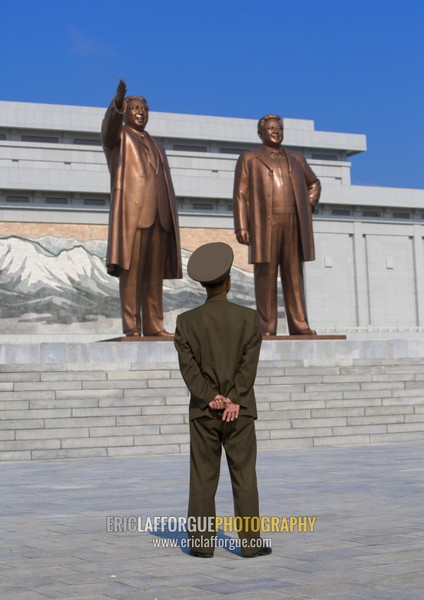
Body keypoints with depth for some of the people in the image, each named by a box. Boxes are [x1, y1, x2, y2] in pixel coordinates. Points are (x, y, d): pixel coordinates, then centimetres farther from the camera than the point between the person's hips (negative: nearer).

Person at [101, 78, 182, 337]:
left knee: (155, 272, 2)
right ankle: (131, 326, -12)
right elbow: (109, 124, -14)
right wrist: (117, 102, -35)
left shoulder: (157, 147, 28)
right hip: (132, 211, -5)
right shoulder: (118, 137, 12)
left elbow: (166, 186, 21)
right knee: (131, 268, -10)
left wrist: (172, 219, 10)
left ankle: (154, 326, 2)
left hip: (159, 215, 6)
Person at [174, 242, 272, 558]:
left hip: (203, 411, 1)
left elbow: (189, 366, -7)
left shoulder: (186, 321, -1)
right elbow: (249, 364, -8)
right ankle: (251, 541, 4)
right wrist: (233, 401, -9)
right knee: (244, 477, 3)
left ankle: (202, 542, 7)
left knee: (203, 479, 5)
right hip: (240, 411, -1)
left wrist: (210, 399, -8)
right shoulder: (249, 318, -3)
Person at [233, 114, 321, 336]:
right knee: (265, 276, -5)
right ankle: (267, 327, -4)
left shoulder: (296, 158, 20)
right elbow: (240, 195, 3)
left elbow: (314, 184, 33)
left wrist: (308, 206, 15)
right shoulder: (249, 159, 10)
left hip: (293, 225, 3)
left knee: (294, 275, 1)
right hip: (264, 225, -3)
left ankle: (299, 325, 1)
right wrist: (241, 227, -7)